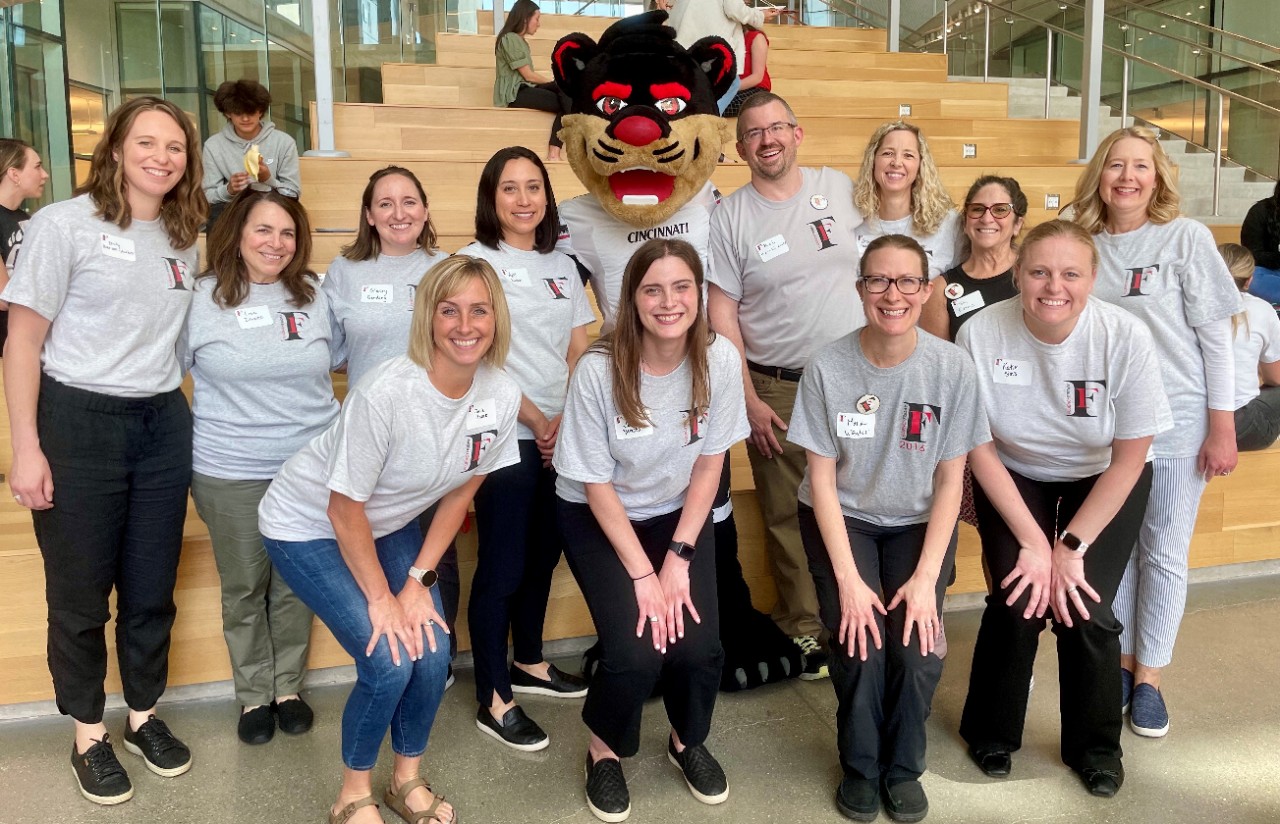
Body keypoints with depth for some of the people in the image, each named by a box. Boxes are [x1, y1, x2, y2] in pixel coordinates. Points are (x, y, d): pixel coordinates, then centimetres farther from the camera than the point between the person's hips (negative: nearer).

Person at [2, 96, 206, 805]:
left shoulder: (185, 238, 9)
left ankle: (144, 716, 32)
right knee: (80, 594, 8)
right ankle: (89, 736, 26)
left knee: (152, 588, 12)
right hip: (78, 422, -4)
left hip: (163, 423, 5)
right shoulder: (64, 224, -7)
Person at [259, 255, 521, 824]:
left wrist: (418, 581, -6)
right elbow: (344, 510, -23)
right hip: (308, 526, -5)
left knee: (433, 653, -6)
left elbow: (460, 492, -4)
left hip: (389, 524, 5)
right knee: (389, 660, -15)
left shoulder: (502, 396, -17)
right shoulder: (386, 393, -34)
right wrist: (380, 598, -15)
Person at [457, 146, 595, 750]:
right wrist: (535, 421, -12)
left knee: (544, 555, 15)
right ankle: (493, 701, 11)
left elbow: (579, 350, 10)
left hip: (563, 436, 6)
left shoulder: (562, 266, 12)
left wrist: (568, 419, -5)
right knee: (503, 569, -1)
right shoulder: (474, 262, -5)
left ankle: (529, 664, 34)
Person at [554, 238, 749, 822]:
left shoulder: (720, 360, -17)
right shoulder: (599, 369, -25)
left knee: (697, 646, -13)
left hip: (677, 514, 3)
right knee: (635, 651, -18)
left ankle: (688, 742, 22)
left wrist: (678, 558, -11)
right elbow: (596, 484, -17)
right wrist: (642, 575, -18)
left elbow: (709, 464, -7)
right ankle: (604, 751, 15)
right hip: (595, 518, -2)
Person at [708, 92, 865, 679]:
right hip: (778, 390, -2)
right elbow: (722, 313, -3)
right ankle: (803, 631, 23)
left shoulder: (840, 189, 6)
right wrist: (748, 398, -8)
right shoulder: (730, 216, -2)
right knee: (787, 517, 6)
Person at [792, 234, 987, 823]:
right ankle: (860, 766, 12)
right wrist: (848, 579, -16)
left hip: (919, 521, 1)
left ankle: (903, 767, 13)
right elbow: (823, 477, -11)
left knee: (917, 647, -17)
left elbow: (950, 479, -8)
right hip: (843, 517, -1)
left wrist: (926, 577, -15)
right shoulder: (827, 367, -17)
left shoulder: (952, 367, -15)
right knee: (861, 645, -18)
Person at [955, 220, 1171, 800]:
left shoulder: (1126, 337, -25)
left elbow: (1130, 457, -14)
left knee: (1085, 610, -13)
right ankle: (992, 733, 15)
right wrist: (1032, 541, -15)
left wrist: (1071, 545, -15)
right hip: (1012, 480, 0)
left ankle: (1094, 746, 16)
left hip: (1102, 484, 0)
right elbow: (979, 447, -13)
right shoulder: (982, 334, -24)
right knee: (1017, 604, -14)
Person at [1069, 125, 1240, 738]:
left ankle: (1149, 677, 20)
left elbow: (1215, 336, -5)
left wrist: (1222, 427, -8)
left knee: (1164, 553, 7)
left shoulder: (1186, 238, -5)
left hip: (1177, 424, -2)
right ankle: (1122, 659, 28)